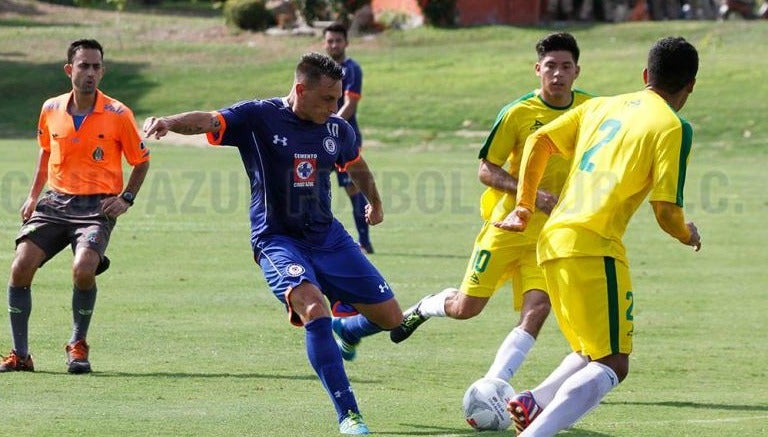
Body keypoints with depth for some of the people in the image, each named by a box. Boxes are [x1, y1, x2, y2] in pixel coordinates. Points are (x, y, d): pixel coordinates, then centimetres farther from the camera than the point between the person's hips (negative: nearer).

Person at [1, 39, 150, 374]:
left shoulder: (117, 115, -5)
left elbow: (142, 161, 7)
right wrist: (34, 194, 16)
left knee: (83, 269, -28)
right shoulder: (51, 110, 4)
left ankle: (77, 346, -2)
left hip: (98, 207, -4)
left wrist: (126, 199, -4)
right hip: (56, 202, 4)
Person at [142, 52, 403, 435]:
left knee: (391, 318, 6)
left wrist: (374, 203, 43)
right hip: (277, 241, -5)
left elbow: (356, 167, 25)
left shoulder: (337, 129, 3)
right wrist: (170, 122, -50)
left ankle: (343, 333, 43)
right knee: (314, 308, -32)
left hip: (329, 237, 6)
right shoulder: (259, 118, -12)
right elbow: (209, 121, -29)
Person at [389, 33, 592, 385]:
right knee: (466, 307, 2)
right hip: (508, 224, -2)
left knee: (536, 311, -17)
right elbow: (486, 171, -8)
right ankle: (425, 308, 37)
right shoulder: (518, 113, -10)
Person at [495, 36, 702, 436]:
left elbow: (538, 142, 16)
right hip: (594, 245, -7)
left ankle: (536, 402, -6)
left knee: (592, 354, 21)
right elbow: (666, 212, -8)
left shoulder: (601, 106, 18)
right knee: (612, 366, -6)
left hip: (554, 239, 7)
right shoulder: (672, 127, -2)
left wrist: (525, 208, 22)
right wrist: (689, 236, 14)